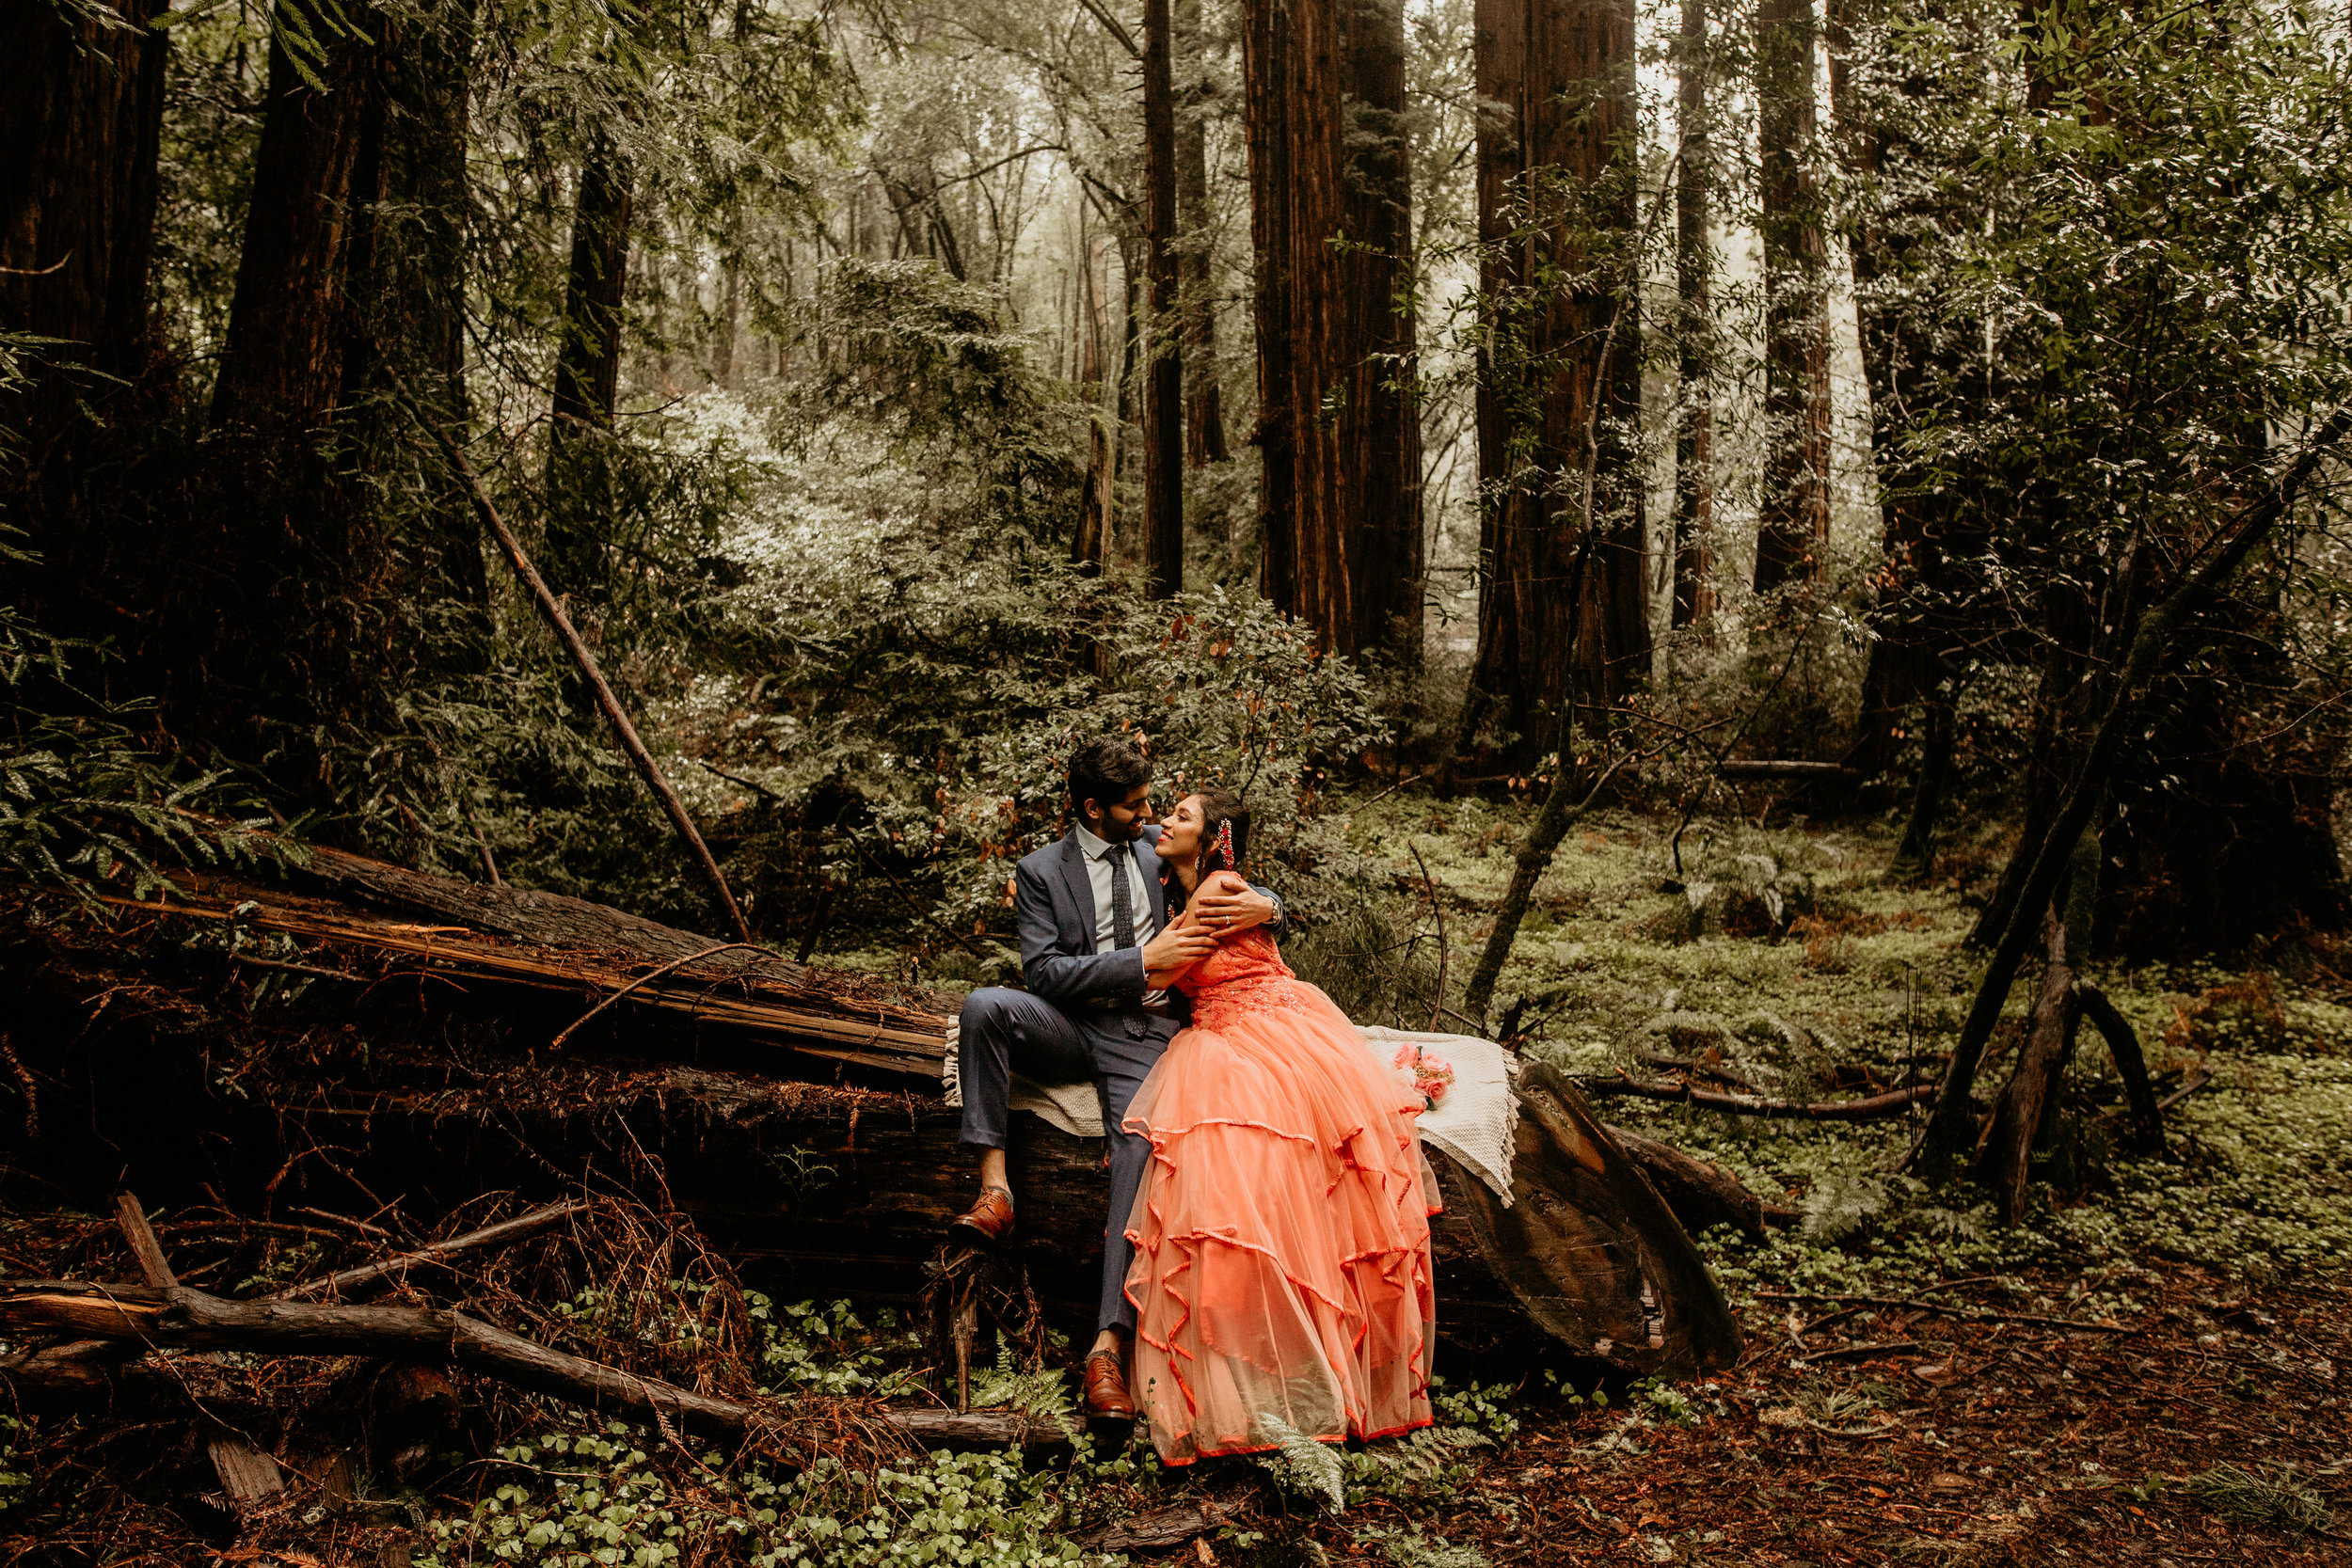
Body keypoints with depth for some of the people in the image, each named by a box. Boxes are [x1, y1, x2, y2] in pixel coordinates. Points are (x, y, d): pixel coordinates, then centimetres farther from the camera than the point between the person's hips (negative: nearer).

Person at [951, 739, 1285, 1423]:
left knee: (1141, 1153, -25)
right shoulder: (1041, 871, 4)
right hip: (1071, 1029, 0)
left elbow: (1248, 894, 16)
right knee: (985, 1004, -30)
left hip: (1147, 1033, 1)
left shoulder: (1160, 848, 13)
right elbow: (1043, 970, -9)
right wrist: (1143, 959, -18)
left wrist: (1264, 906, -11)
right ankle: (994, 1187, -28)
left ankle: (1108, 1345, -28)